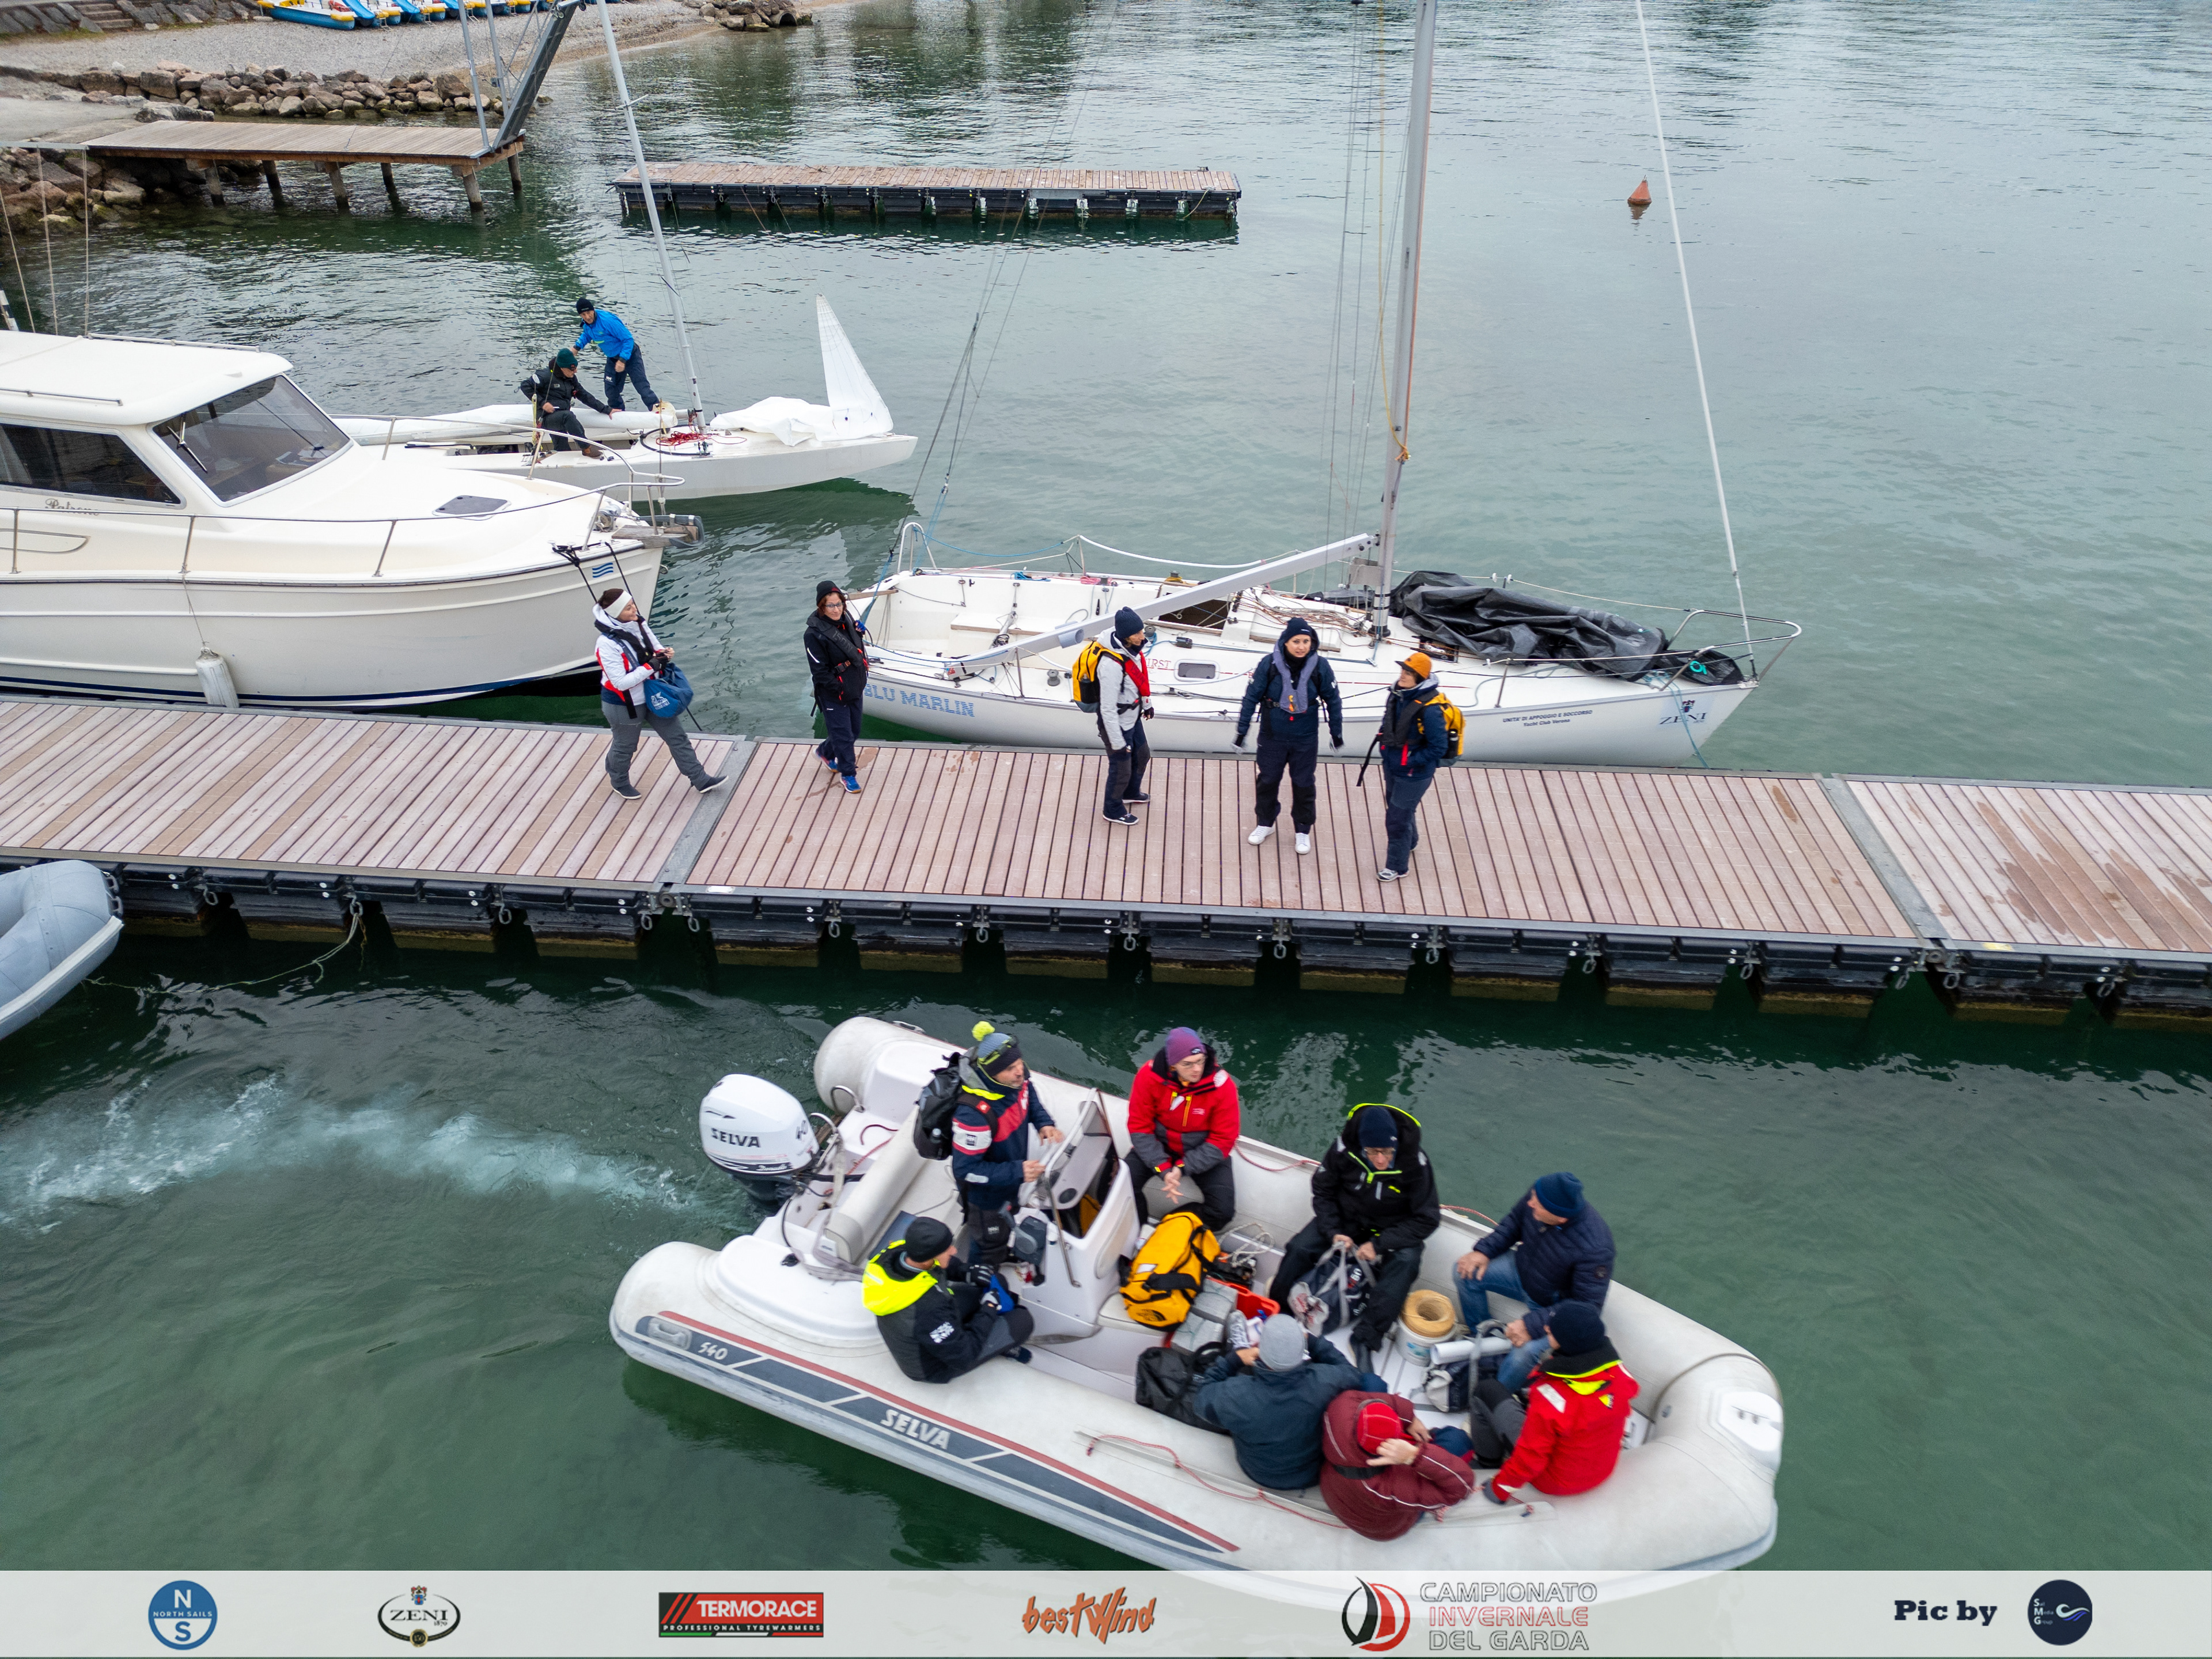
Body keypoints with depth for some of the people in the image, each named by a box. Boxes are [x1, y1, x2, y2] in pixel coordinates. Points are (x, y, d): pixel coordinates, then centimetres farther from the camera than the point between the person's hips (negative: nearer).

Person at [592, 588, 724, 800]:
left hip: (651, 695, 6)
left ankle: (700, 780, 23)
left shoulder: (638, 625, -9)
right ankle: (619, 782, 47)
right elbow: (621, 683, -31)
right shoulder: (607, 644, -30)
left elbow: (656, 647, 8)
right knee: (625, 746, 19)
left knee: (677, 736, 11)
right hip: (623, 705, -6)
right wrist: (651, 666, -31)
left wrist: (664, 654, -16)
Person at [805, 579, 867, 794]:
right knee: (843, 735, 4)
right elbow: (819, 671, -20)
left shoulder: (846, 621, 0)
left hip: (854, 690, 7)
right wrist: (839, 690, -19)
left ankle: (825, 751, 46)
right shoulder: (815, 634, -22)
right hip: (833, 696, -7)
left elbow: (859, 651, 15)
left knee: (854, 730, 20)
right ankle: (848, 773, 24)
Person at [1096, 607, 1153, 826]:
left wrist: (1147, 703, 24)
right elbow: (1108, 708, -30)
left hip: (1133, 718, 9)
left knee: (1142, 756, 29)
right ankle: (1113, 810, 39)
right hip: (1116, 725, -9)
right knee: (1121, 770, 12)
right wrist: (1117, 742, -23)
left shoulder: (1133, 648, -11)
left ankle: (1131, 793, 56)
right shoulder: (1111, 664, -37)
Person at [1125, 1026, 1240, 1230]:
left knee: (1223, 1211, -20)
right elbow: (1139, 1127, -14)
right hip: (1159, 1144, 1)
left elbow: (1223, 1139, -17)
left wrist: (1182, 1168, -25)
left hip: (1203, 1151, -1)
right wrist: (1163, 1168, -25)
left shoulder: (1222, 1085, -24)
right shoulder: (1150, 1075, -22)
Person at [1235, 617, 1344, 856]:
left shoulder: (1320, 666, -15)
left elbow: (1333, 700, 0)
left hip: (1306, 739, 0)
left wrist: (1336, 732, 7)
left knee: (1303, 784, 13)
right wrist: (1242, 730, -3)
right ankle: (1265, 823, 39)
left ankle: (1303, 831, 32)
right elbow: (1252, 696, -7)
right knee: (1268, 780, 16)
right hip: (1272, 736, 0)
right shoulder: (1270, 663, -18)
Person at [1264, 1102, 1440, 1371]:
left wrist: (1379, 1244, -25)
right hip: (1346, 1219, 2)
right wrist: (1333, 1232, -17)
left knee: (1406, 1261, -32)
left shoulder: (1415, 1162, -27)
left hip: (1391, 1230, -2)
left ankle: (1365, 1338, -28)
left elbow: (1427, 1219, -19)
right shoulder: (1344, 1148, -21)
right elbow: (1323, 1191, -3)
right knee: (1299, 1249, -19)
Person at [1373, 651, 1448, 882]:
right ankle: (1410, 841, 57)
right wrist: (1384, 738, 2)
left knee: (1397, 819, 1)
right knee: (1396, 807, 29)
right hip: (1392, 767, 8)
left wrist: (1410, 762, -22)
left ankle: (1397, 867, 21)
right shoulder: (1399, 694, -6)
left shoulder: (1429, 709, -30)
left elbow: (1438, 748, -24)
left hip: (1414, 774, -8)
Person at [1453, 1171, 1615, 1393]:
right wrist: (1484, 1250, -9)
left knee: (1526, 1352, -29)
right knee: (1465, 1272, -2)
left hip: (1557, 1304, -6)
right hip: (1522, 1269, 7)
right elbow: (1514, 1222, 1)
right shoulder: (1539, 1196, -23)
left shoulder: (1594, 1248, -39)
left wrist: (1533, 1325, -33)